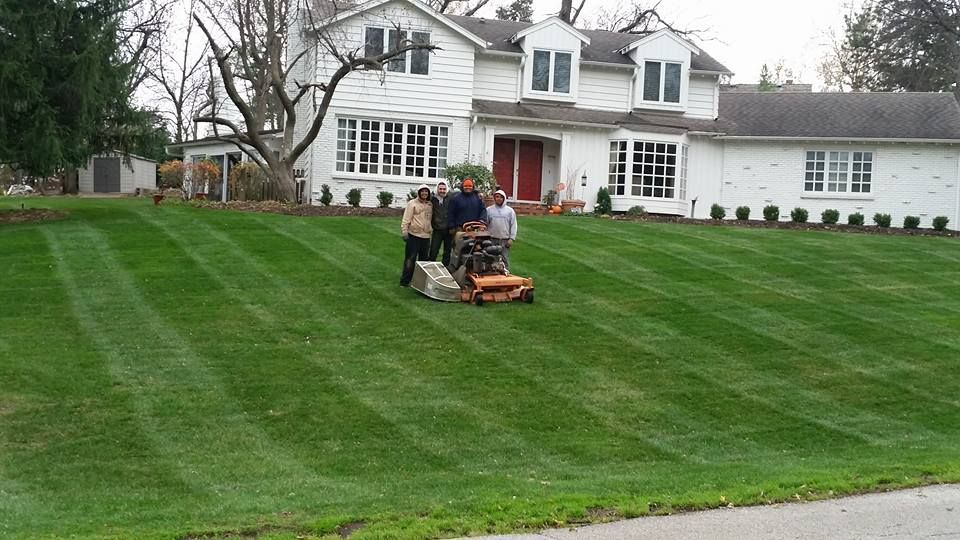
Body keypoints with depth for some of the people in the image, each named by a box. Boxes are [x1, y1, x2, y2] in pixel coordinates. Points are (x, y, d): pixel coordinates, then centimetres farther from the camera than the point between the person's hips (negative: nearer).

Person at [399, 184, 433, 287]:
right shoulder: (412, 203, -4)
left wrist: (431, 230, 16)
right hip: (413, 236, -6)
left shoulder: (430, 205, 13)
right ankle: (405, 281, -2)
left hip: (426, 236, 6)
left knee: (424, 259, 10)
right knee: (410, 259, -5)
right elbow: (406, 219, -7)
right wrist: (404, 231, -13)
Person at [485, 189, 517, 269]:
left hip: (505, 240, -1)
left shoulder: (510, 210, 6)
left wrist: (512, 238, -4)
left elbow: (513, 225, 4)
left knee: (505, 259, -1)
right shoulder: (489, 210, 7)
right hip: (492, 239, 1)